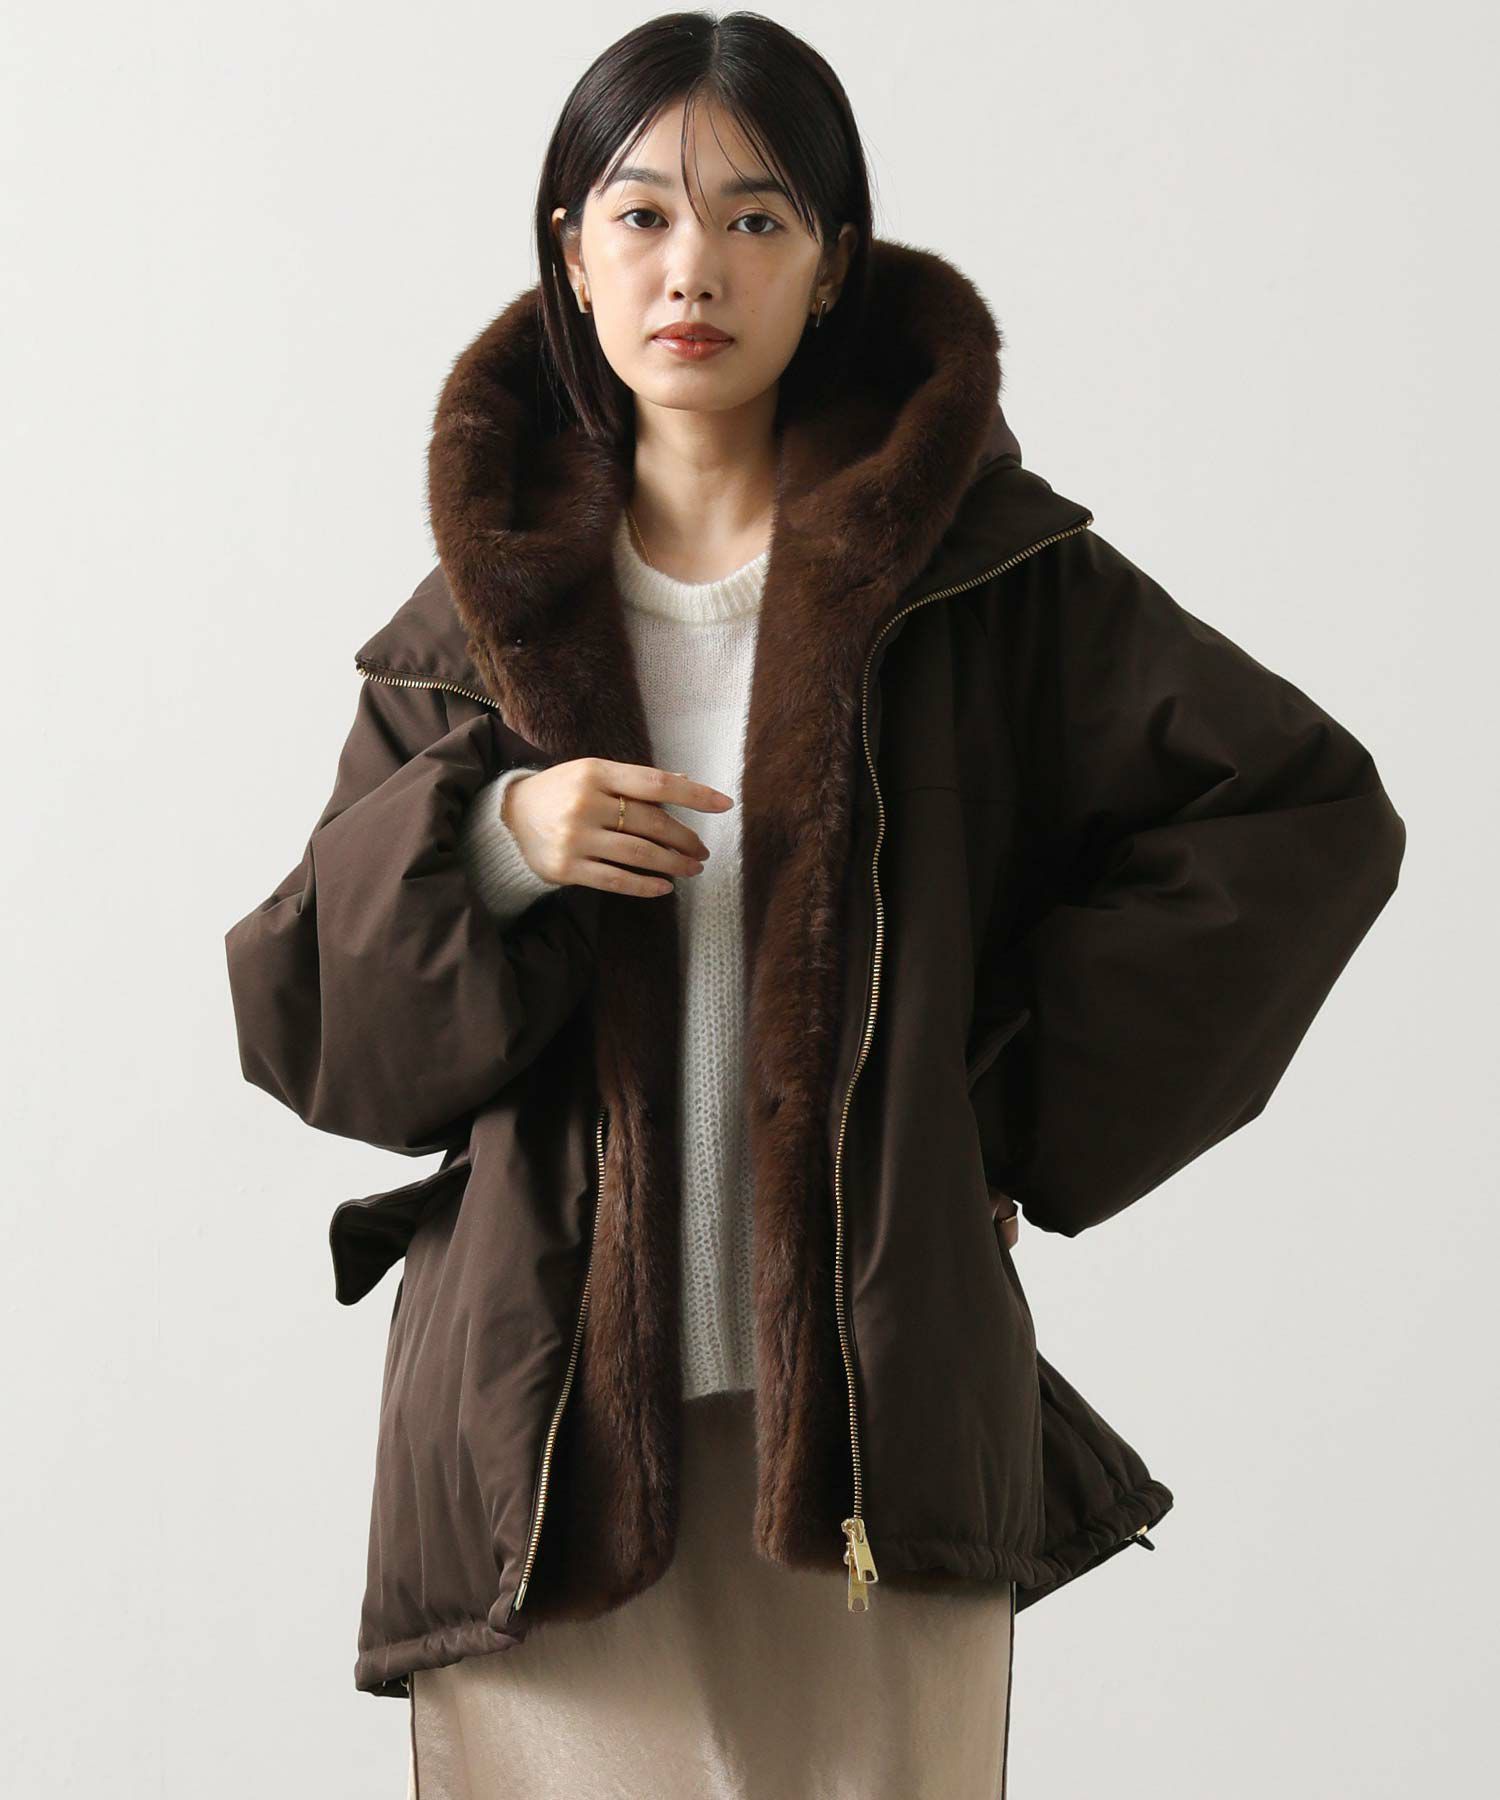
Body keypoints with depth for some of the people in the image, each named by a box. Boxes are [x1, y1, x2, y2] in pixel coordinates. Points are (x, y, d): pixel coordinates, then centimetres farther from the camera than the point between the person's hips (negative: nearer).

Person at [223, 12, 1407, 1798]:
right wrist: (486, 842, -13)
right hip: (546, 1406, 2)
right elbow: (305, 1024, 7)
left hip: (875, 1403, -1)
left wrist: (1028, 1110, 0)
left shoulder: (977, 562, 1)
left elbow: (1310, 814, 3)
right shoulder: (486, 600, 8)